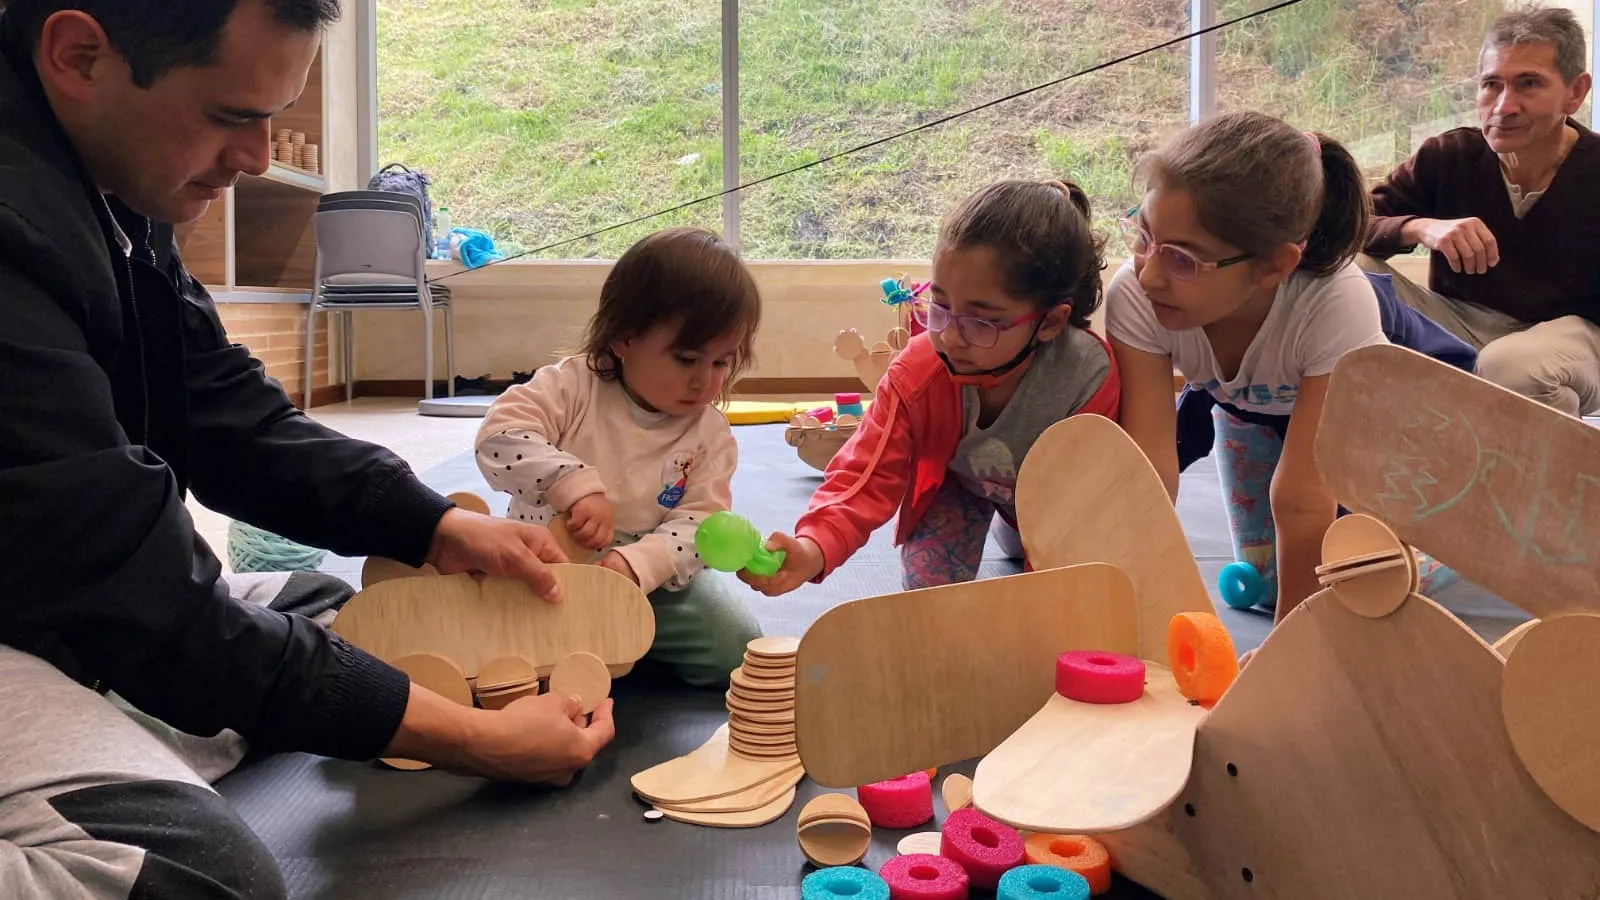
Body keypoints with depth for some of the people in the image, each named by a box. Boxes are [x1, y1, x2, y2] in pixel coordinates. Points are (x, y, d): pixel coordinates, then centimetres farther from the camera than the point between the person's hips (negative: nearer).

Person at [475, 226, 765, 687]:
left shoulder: (710, 435, -4)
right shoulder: (574, 386, -11)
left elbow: (699, 522, -12)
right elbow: (500, 435, -24)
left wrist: (635, 564, -31)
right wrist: (575, 485, -38)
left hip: (651, 576, 2)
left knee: (734, 647, -13)